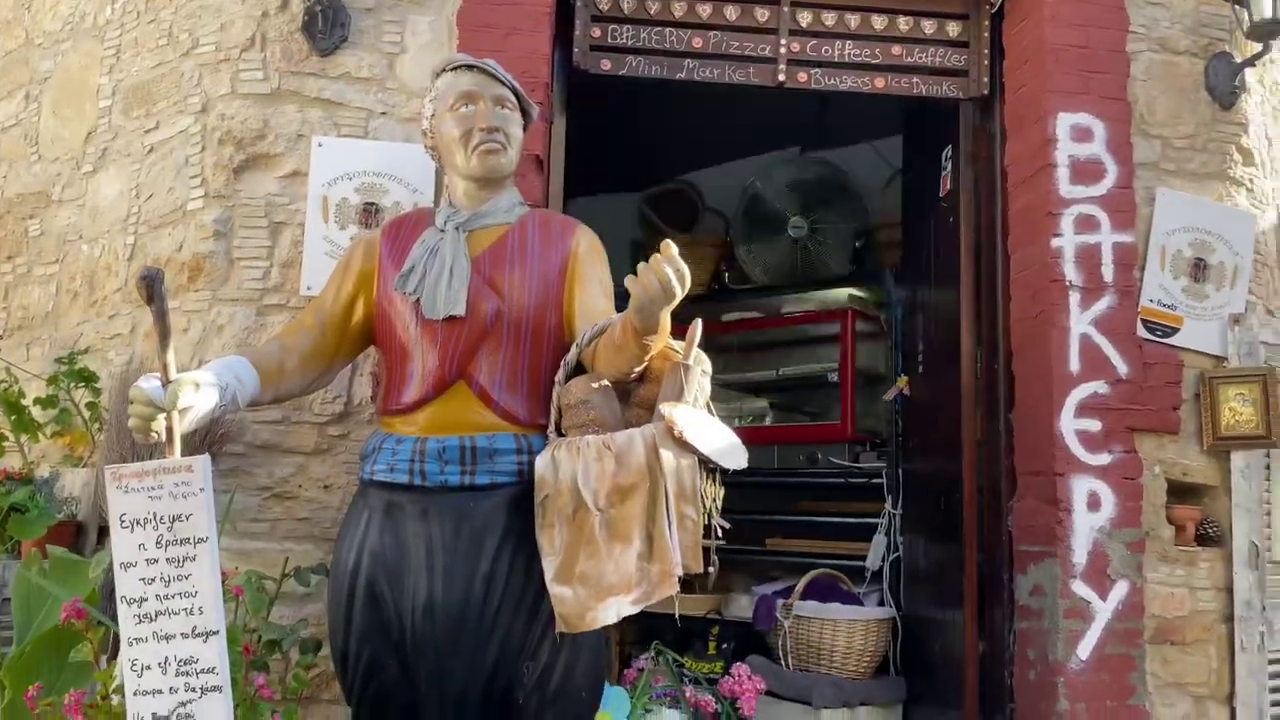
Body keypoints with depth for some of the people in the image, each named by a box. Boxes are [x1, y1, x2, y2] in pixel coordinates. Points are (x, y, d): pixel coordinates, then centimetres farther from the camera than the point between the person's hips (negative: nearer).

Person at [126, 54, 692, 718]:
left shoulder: (569, 242, 6)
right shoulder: (386, 247, 10)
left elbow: (604, 358, -6)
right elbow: (304, 350, 3)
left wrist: (645, 322, -28)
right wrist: (207, 388, -15)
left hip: (524, 514, -1)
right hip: (394, 515, 2)